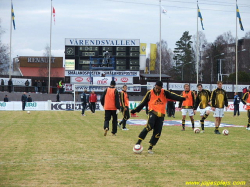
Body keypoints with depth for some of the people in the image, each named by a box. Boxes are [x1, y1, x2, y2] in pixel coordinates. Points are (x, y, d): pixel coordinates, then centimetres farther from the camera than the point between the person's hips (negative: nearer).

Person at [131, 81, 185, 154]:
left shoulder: (164, 93, 5)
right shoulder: (150, 93, 3)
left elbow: (172, 96, -9)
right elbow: (143, 103, 11)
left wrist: (181, 98, -26)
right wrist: (135, 110, 11)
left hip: (161, 115, 3)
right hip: (153, 112, -3)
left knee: (157, 133, 1)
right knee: (149, 127, -27)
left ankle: (150, 148, 15)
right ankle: (138, 142, -22)